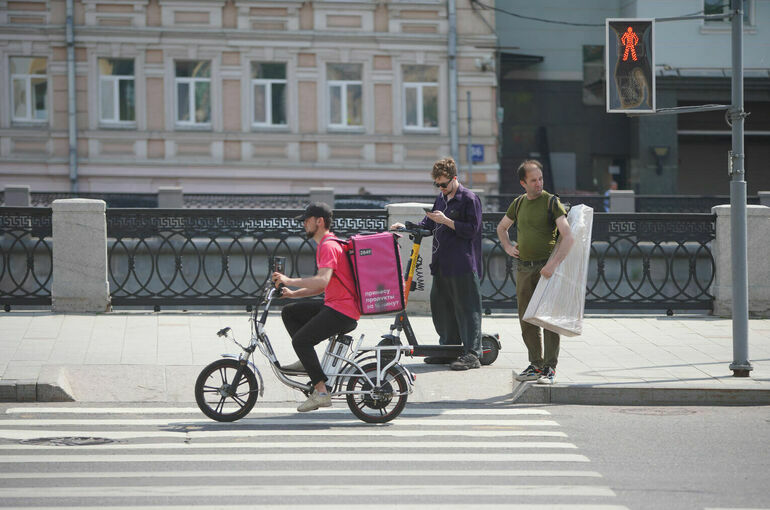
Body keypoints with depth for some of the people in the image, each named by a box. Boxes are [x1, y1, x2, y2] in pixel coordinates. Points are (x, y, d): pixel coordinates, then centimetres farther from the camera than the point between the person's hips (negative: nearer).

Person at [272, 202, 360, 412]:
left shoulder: (328, 246, -14)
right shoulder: (324, 245, 20)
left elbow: (323, 280, -30)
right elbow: (321, 286, 23)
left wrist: (289, 280, -26)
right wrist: (293, 293, 12)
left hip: (342, 312, -11)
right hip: (333, 306, 11)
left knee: (300, 340, -20)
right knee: (289, 312, 14)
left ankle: (321, 393, -19)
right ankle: (307, 361, 10)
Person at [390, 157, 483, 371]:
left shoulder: (469, 199, -7)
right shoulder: (441, 198, 17)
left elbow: (471, 230, -13)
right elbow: (428, 224, 20)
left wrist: (446, 221, -18)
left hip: (463, 265, -8)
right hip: (442, 264, 8)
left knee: (466, 308, -7)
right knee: (440, 305, 10)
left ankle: (472, 354, -5)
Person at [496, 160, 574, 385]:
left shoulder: (551, 202, -7)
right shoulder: (519, 204, 10)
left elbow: (568, 237, -17)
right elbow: (502, 227, 30)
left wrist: (553, 264, -25)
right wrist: (507, 247, 13)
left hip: (546, 266, -6)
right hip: (524, 267, 6)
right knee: (527, 318, 7)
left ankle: (549, 368, -4)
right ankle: (536, 365, 16)